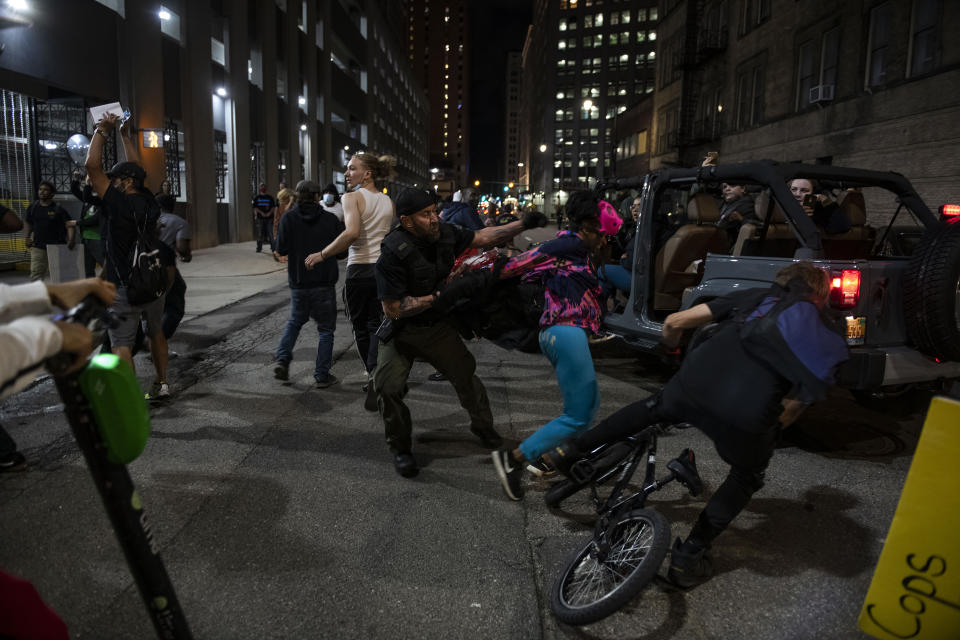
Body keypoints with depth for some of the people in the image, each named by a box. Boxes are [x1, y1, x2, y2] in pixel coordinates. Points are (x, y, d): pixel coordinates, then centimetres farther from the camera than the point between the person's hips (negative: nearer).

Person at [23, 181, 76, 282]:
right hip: (38, 246, 3)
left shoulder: (58, 209, -5)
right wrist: (28, 237, 10)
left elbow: (70, 225, -12)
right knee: (35, 274, -5)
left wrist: (71, 240, -27)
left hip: (56, 247, -2)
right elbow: (27, 222, 22)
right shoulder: (33, 207, 7)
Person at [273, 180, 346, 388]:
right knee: (326, 329, 8)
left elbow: (281, 249, -6)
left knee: (295, 321, 25)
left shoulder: (289, 218, -4)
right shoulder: (330, 219, -5)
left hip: (298, 283, 2)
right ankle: (322, 375, 6)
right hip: (324, 285, -2)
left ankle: (282, 360, 10)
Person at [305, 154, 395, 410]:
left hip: (359, 269, -4)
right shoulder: (389, 202, 9)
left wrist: (321, 254, -18)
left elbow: (352, 232, -24)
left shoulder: (353, 197, -9)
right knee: (377, 325, 7)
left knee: (360, 327, 14)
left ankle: (373, 378, 26)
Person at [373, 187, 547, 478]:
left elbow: (482, 238, 4)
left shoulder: (444, 233, -13)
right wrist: (441, 296, -32)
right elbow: (393, 308, -28)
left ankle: (483, 427, 34)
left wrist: (522, 224, -2)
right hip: (401, 329, -4)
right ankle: (401, 448, 8)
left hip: (436, 323, 5)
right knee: (388, 387, -15)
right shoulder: (393, 253, -29)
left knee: (465, 373, 9)